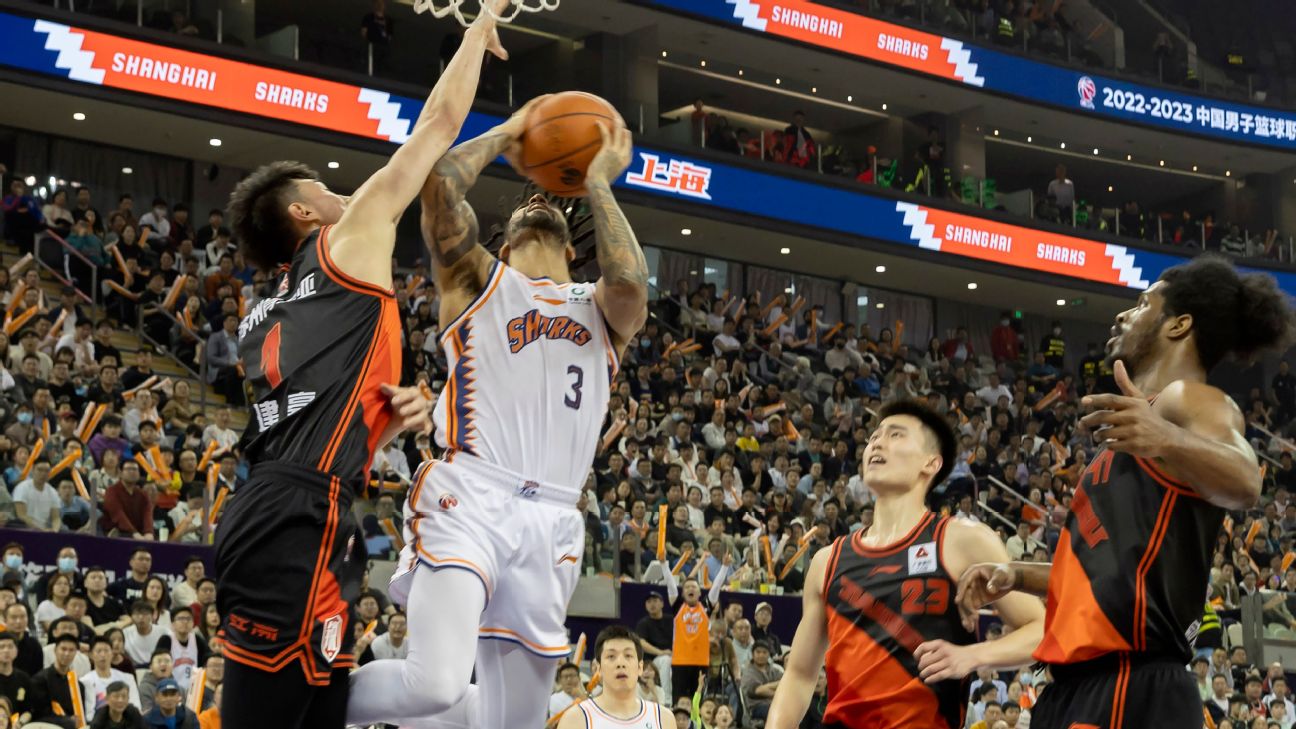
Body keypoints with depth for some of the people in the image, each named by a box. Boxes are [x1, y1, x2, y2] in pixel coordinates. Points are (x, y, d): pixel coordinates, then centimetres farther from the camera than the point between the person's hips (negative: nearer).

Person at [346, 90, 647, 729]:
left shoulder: (601, 309, 23)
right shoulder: (477, 280, 18)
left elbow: (629, 282, -4)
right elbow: (439, 184, 0)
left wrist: (597, 184, 8)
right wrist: (504, 134, 15)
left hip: (549, 524, 4)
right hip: (469, 498, -4)